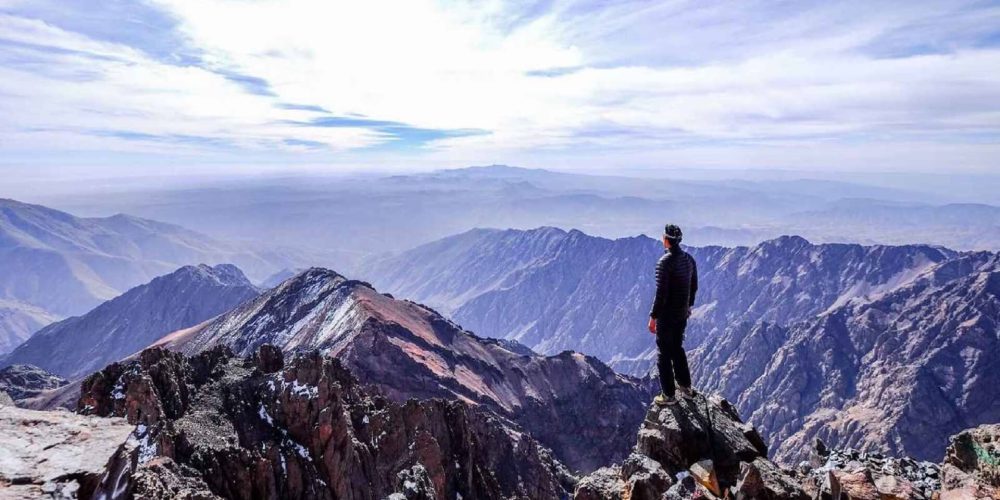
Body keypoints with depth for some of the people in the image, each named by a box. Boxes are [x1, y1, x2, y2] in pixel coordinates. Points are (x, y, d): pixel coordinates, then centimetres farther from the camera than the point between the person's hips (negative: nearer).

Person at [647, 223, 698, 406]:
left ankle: (668, 395, 13)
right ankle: (685, 387, 33)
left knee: (664, 353, 5)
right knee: (677, 348, 23)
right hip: (683, 314, 8)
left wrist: (653, 316, -15)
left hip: (666, 315, -7)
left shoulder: (665, 262, -22)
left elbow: (661, 293, -23)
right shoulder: (689, 259, 2)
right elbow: (694, 287, 12)